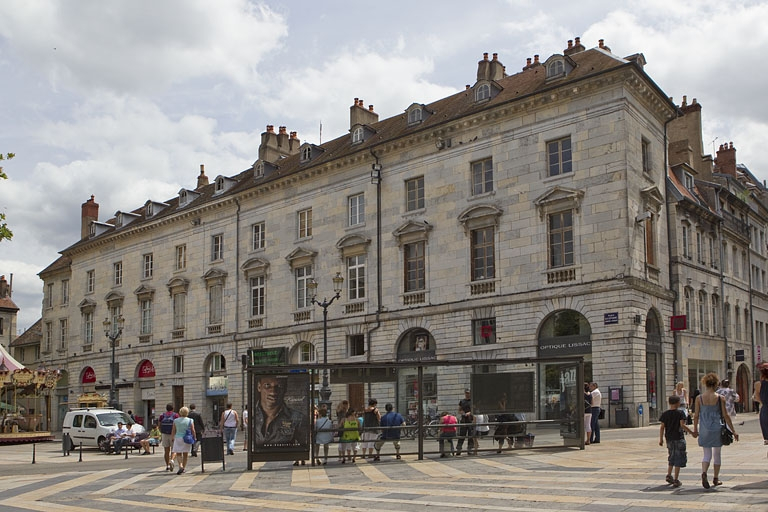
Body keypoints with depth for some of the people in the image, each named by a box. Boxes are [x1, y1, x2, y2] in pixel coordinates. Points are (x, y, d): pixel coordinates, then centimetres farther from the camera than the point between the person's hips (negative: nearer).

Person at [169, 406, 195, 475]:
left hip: (178, 438, 1)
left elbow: (173, 431, 5)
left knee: (179, 453, 5)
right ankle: (184, 468, 15)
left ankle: (181, 466, -17)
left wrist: (172, 438, 17)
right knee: (185, 454, 10)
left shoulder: (175, 421, 1)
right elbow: (193, 430, -4)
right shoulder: (190, 421, -4)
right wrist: (194, 438, 7)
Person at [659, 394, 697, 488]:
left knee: (671, 457, 23)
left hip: (669, 439, 5)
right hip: (679, 438, -5)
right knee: (678, 459, 1)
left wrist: (661, 439, 7)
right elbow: (682, 425, -16)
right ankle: (676, 480, 0)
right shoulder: (680, 412, -8)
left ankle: (669, 475, 24)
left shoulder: (665, 413, 2)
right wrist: (692, 433, -6)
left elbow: (662, 427, 1)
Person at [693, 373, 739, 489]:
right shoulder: (720, 398, -7)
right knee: (717, 454, 15)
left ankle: (704, 473, -18)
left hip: (704, 430, 1)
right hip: (717, 429, -1)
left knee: (707, 454, 8)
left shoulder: (699, 398, -4)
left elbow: (696, 416, 0)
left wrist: (695, 429, 13)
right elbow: (725, 416, -4)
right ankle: (716, 479, 23)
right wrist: (733, 431, 3)